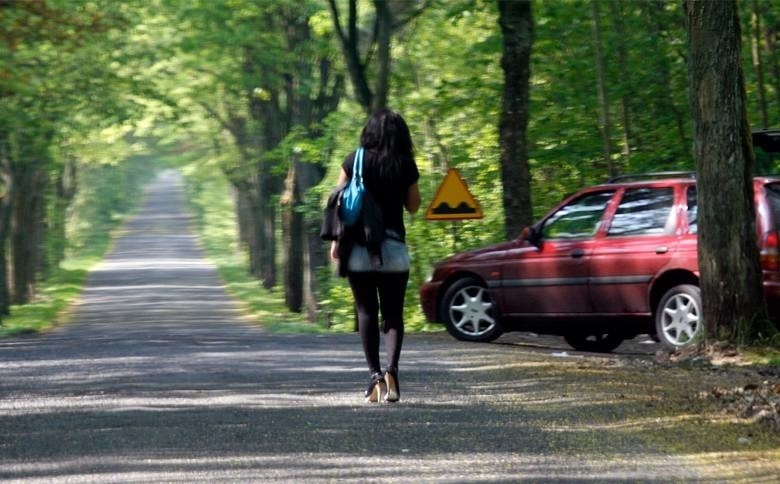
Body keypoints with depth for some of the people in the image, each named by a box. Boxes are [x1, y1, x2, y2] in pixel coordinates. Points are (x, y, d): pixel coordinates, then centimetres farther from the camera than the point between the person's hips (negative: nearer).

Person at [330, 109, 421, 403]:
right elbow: (413, 206, 12)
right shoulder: (405, 166, 0)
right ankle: (391, 370, -17)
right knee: (393, 313, 4)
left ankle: (374, 376, -1)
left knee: (366, 312, 7)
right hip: (393, 248, 0)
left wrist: (336, 241, 7)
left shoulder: (355, 162, -1)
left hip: (358, 248, 0)